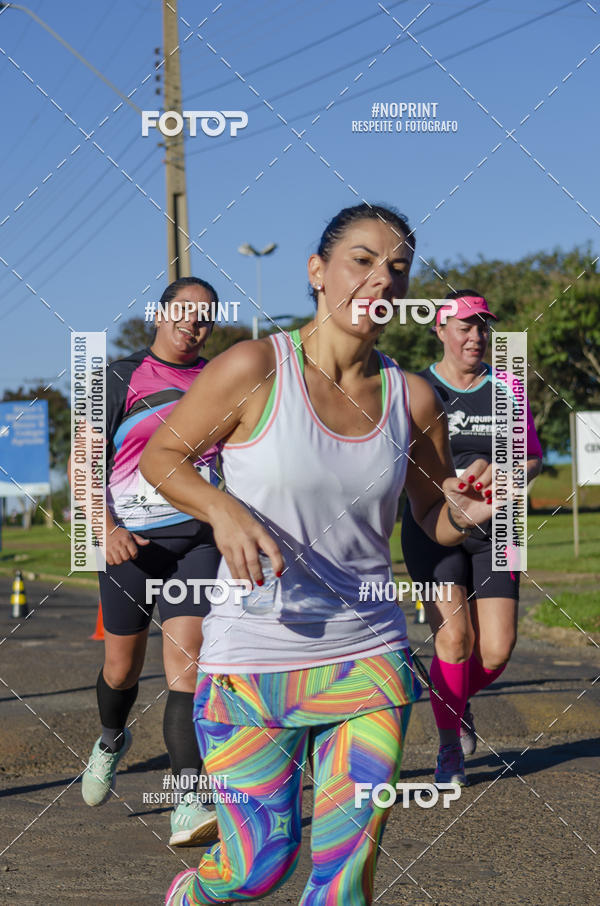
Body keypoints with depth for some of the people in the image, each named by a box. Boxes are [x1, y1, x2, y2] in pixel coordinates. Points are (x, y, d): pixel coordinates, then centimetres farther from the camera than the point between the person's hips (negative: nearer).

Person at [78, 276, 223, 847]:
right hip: (129, 541, 0)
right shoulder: (121, 379, 2)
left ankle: (187, 804, -18)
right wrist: (107, 529, -15)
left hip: (197, 539, 1)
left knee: (186, 657, -15)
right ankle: (111, 742, 46)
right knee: (122, 666, 12)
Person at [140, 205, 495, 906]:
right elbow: (160, 457, 0)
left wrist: (465, 513, -10)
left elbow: (435, 522, 13)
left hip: (369, 658, 3)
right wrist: (222, 509, -19)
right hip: (251, 662, -3)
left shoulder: (413, 399, 1)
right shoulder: (255, 369, -10)